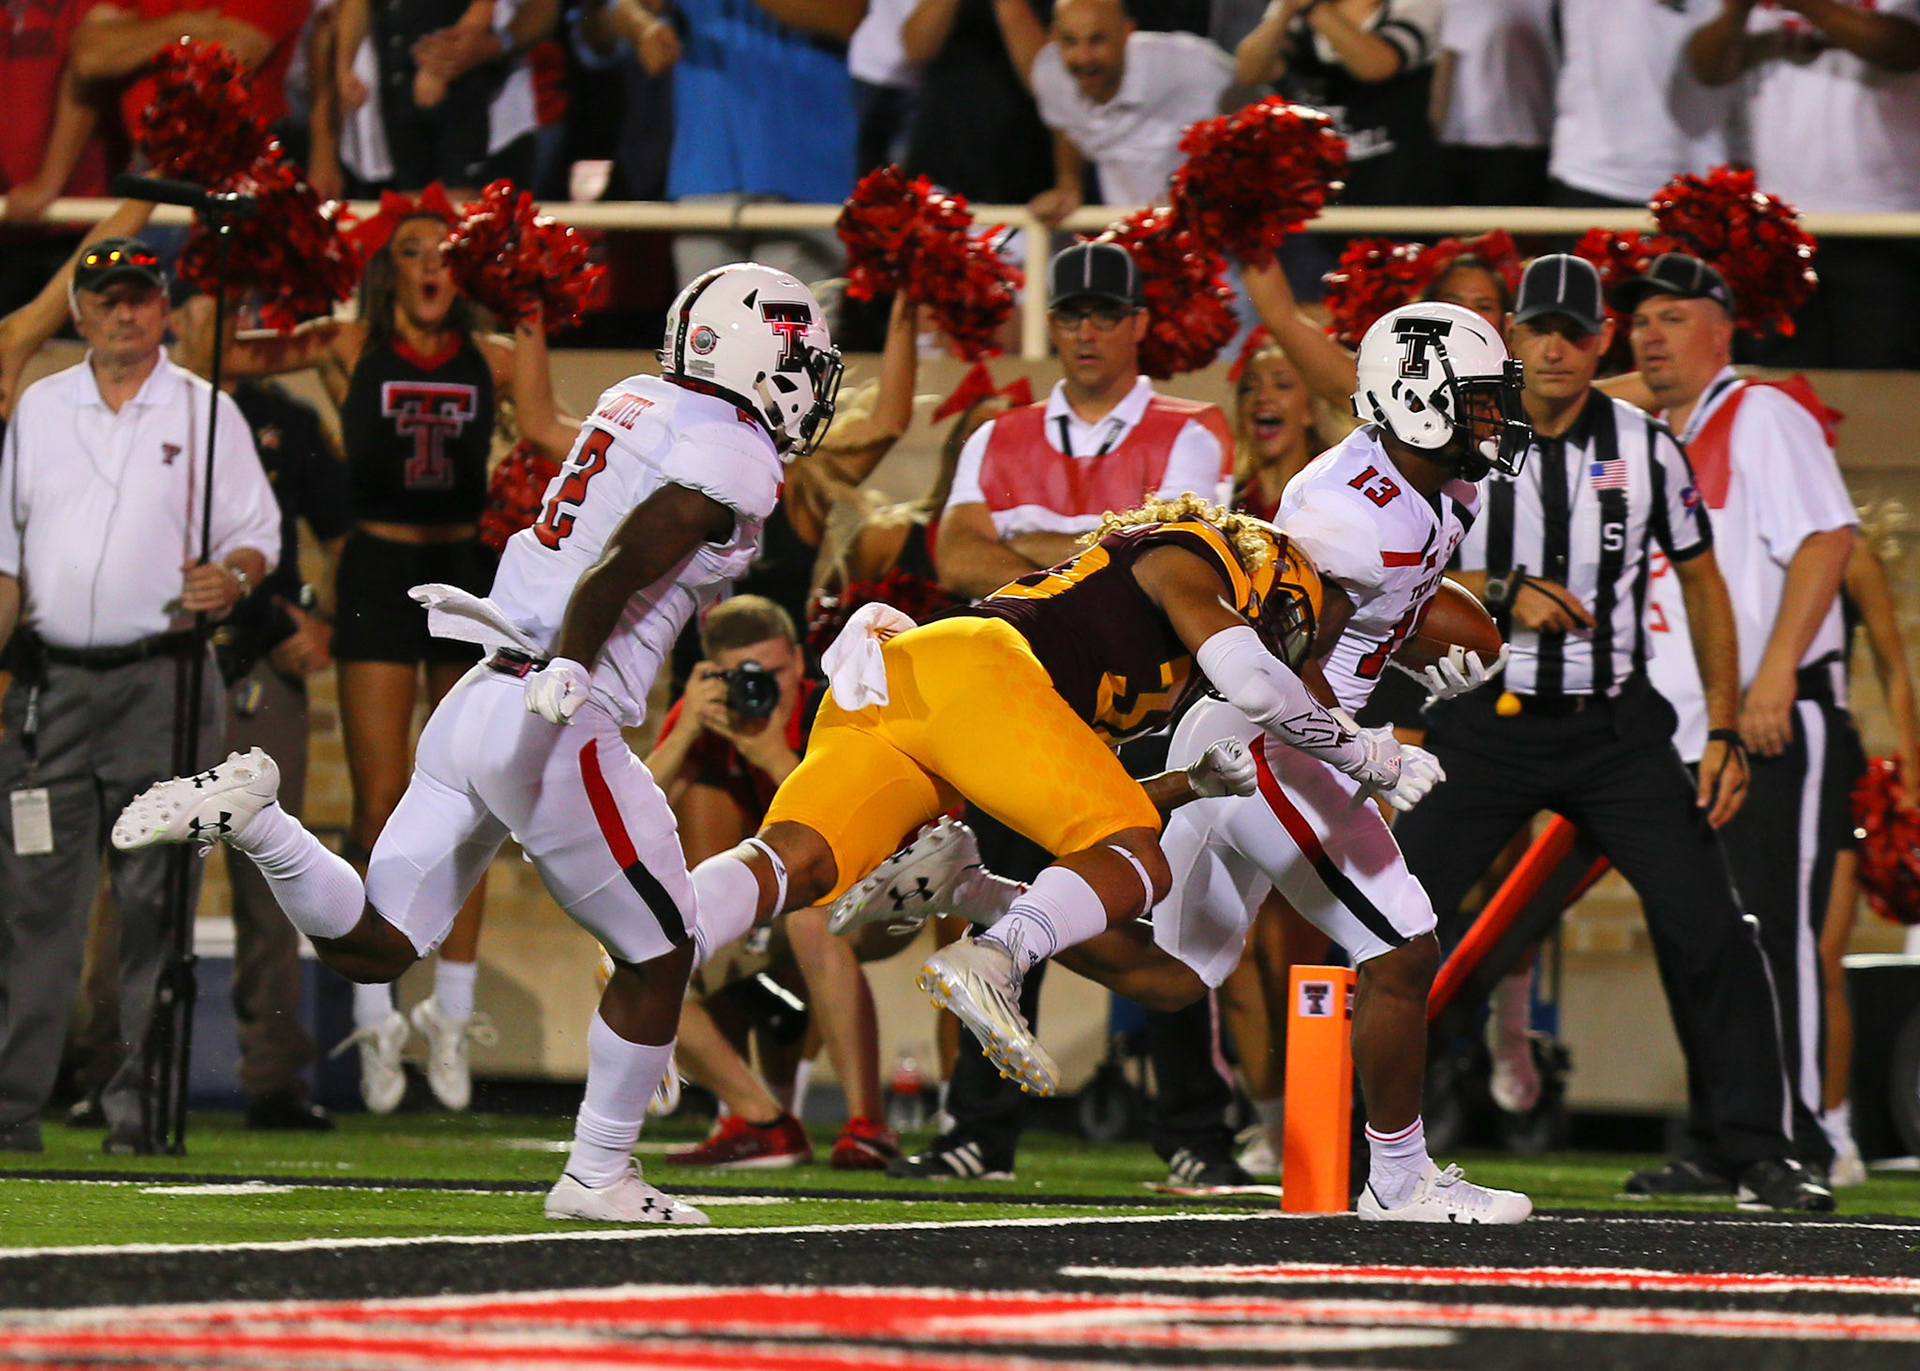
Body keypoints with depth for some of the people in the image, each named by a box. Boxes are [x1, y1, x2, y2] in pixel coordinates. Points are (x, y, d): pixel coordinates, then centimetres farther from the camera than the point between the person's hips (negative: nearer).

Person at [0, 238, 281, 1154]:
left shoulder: (204, 411, 5)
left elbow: (257, 530, 4)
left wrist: (232, 576, -18)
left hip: (160, 676, -2)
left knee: (153, 897, -3)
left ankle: (139, 1103, -1)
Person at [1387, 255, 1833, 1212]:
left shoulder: (1645, 448, 0)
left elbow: (1703, 585, 7)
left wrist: (1723, 734, 1)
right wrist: (1502, 597, -20)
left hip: (1616, 728, 0)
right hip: (1489, 726, 0)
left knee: (1708, 930, -8)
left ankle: (1750, 1149, 5)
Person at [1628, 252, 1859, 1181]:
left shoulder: (1765, 418, -5)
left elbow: (1825, 540, -16)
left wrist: (1773, 678, -24)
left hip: (1774, 728, -8)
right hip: (1685, 737, 8)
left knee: (1772, 932, -11)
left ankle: (1793, 1144, -11)